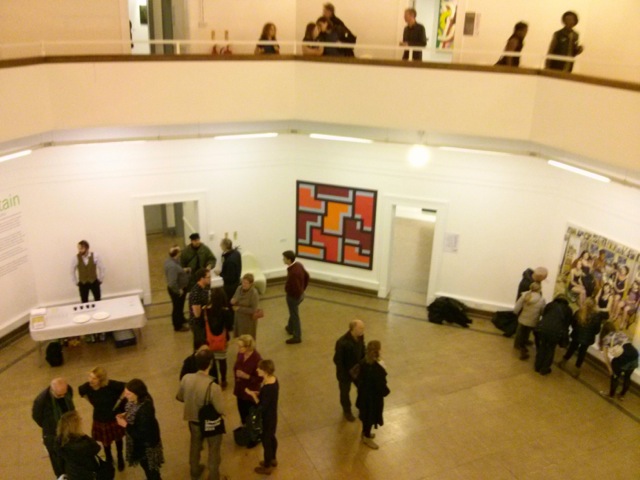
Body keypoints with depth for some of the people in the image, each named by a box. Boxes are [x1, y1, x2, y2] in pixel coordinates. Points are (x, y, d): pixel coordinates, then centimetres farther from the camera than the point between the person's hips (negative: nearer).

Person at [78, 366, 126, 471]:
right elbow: (80, 390, 1)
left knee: (117, 439, 22)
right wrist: (92, 401, -1)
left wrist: (119, 400, -16)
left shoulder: (111, 385, -33)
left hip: (114, 417, -2)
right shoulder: (87, 387, -23)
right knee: (105, 442, 20)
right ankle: (108, 458, 51)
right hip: (100, 419, 2)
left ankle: (120, 458, 50)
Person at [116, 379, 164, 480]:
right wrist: (125, 415, -8)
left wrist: (125, 424, -28)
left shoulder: (145, 409, -39)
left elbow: (142, 434, -32)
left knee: (150, 468, 17)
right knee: (145, 465, 30)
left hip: (146, 444, -8)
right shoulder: (136, 400, -13)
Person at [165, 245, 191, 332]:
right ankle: (178, 326, 32)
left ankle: (182, 320, 51)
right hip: (176, 290, -9)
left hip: (179, 288, 9)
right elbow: (172, 283, -37)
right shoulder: (172, 266, -36)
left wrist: (183, 271, 1)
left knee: (180, 306, 29)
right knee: (177, 307, 12)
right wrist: (178, 290, -22)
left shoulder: (169, 260, -5)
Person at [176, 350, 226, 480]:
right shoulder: (213, 386, -35)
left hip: (193, 421, 5)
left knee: (195, 446, 30)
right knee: (213, 450, 21)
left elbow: (179, 397, -1)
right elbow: (221, 410, -26)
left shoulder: (186, 378, -19)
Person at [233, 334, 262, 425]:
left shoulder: (257, 359, -26)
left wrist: (246, 376, -29)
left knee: (250, 413, 9)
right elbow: (236, 367, 12)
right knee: (241, 409, 22)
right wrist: (236, 374, -3)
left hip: (251, 391, -6)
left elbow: (259, 378, -18)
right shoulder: (240, 354, -8)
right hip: (240, 388, 6)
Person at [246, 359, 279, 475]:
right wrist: (258, 393, -2)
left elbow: (262, 407, -28)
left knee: (266, 440, 12)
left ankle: (267, 467, 32)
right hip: (272, 415, 9)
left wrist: (252, 394, -21)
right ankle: (273, 460, 48)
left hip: (267, 417, -9)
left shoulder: (268, 388, -35)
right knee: (271, 437, 27)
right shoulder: (273, 379, -7)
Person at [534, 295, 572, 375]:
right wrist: (564, 335, 25)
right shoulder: (568, 309, 17)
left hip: (542, 328, 2)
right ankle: (544, 369, 27)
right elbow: (567, 323, 15)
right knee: (550, 349, 19)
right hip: (556, 332, -1)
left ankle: (538, 367, 34)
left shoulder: (550, 305, 20)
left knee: (541, 347, 23)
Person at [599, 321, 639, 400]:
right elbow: (627, 344, 16)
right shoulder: (621, 333, 26)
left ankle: (611, 394, 36)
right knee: (627, 377, 24)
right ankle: (622, 395, 40)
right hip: (634, 354, 5)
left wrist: (610, 368, 11)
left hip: (621, 357, -5)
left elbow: (605, 355, 6)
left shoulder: (606, 338, 12)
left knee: (615, 376, 19)